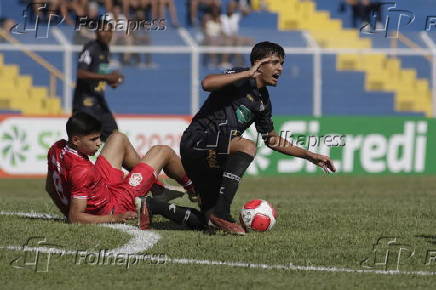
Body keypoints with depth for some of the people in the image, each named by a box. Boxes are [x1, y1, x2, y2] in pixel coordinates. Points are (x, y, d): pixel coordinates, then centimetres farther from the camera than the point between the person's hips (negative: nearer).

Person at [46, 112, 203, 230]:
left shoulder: (57, 149, -13)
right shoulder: (82, 171, -38)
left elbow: (50, 187, 3)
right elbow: (75, 218, -36)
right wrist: (115, 219, -30)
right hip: (112, 207, -8)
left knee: (118, 139, 22)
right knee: (164, 152, 6)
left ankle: (158, 191, 35)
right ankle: (193, 189, 36)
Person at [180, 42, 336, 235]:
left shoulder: (263, 101, 16)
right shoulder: (241, 80, -9)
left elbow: (271, 140, 26)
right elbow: (207, 84, -29)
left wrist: (310, 156, 22)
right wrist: (248, 74, -28)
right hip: (197, 141, -9)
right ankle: (221, 212, -33)